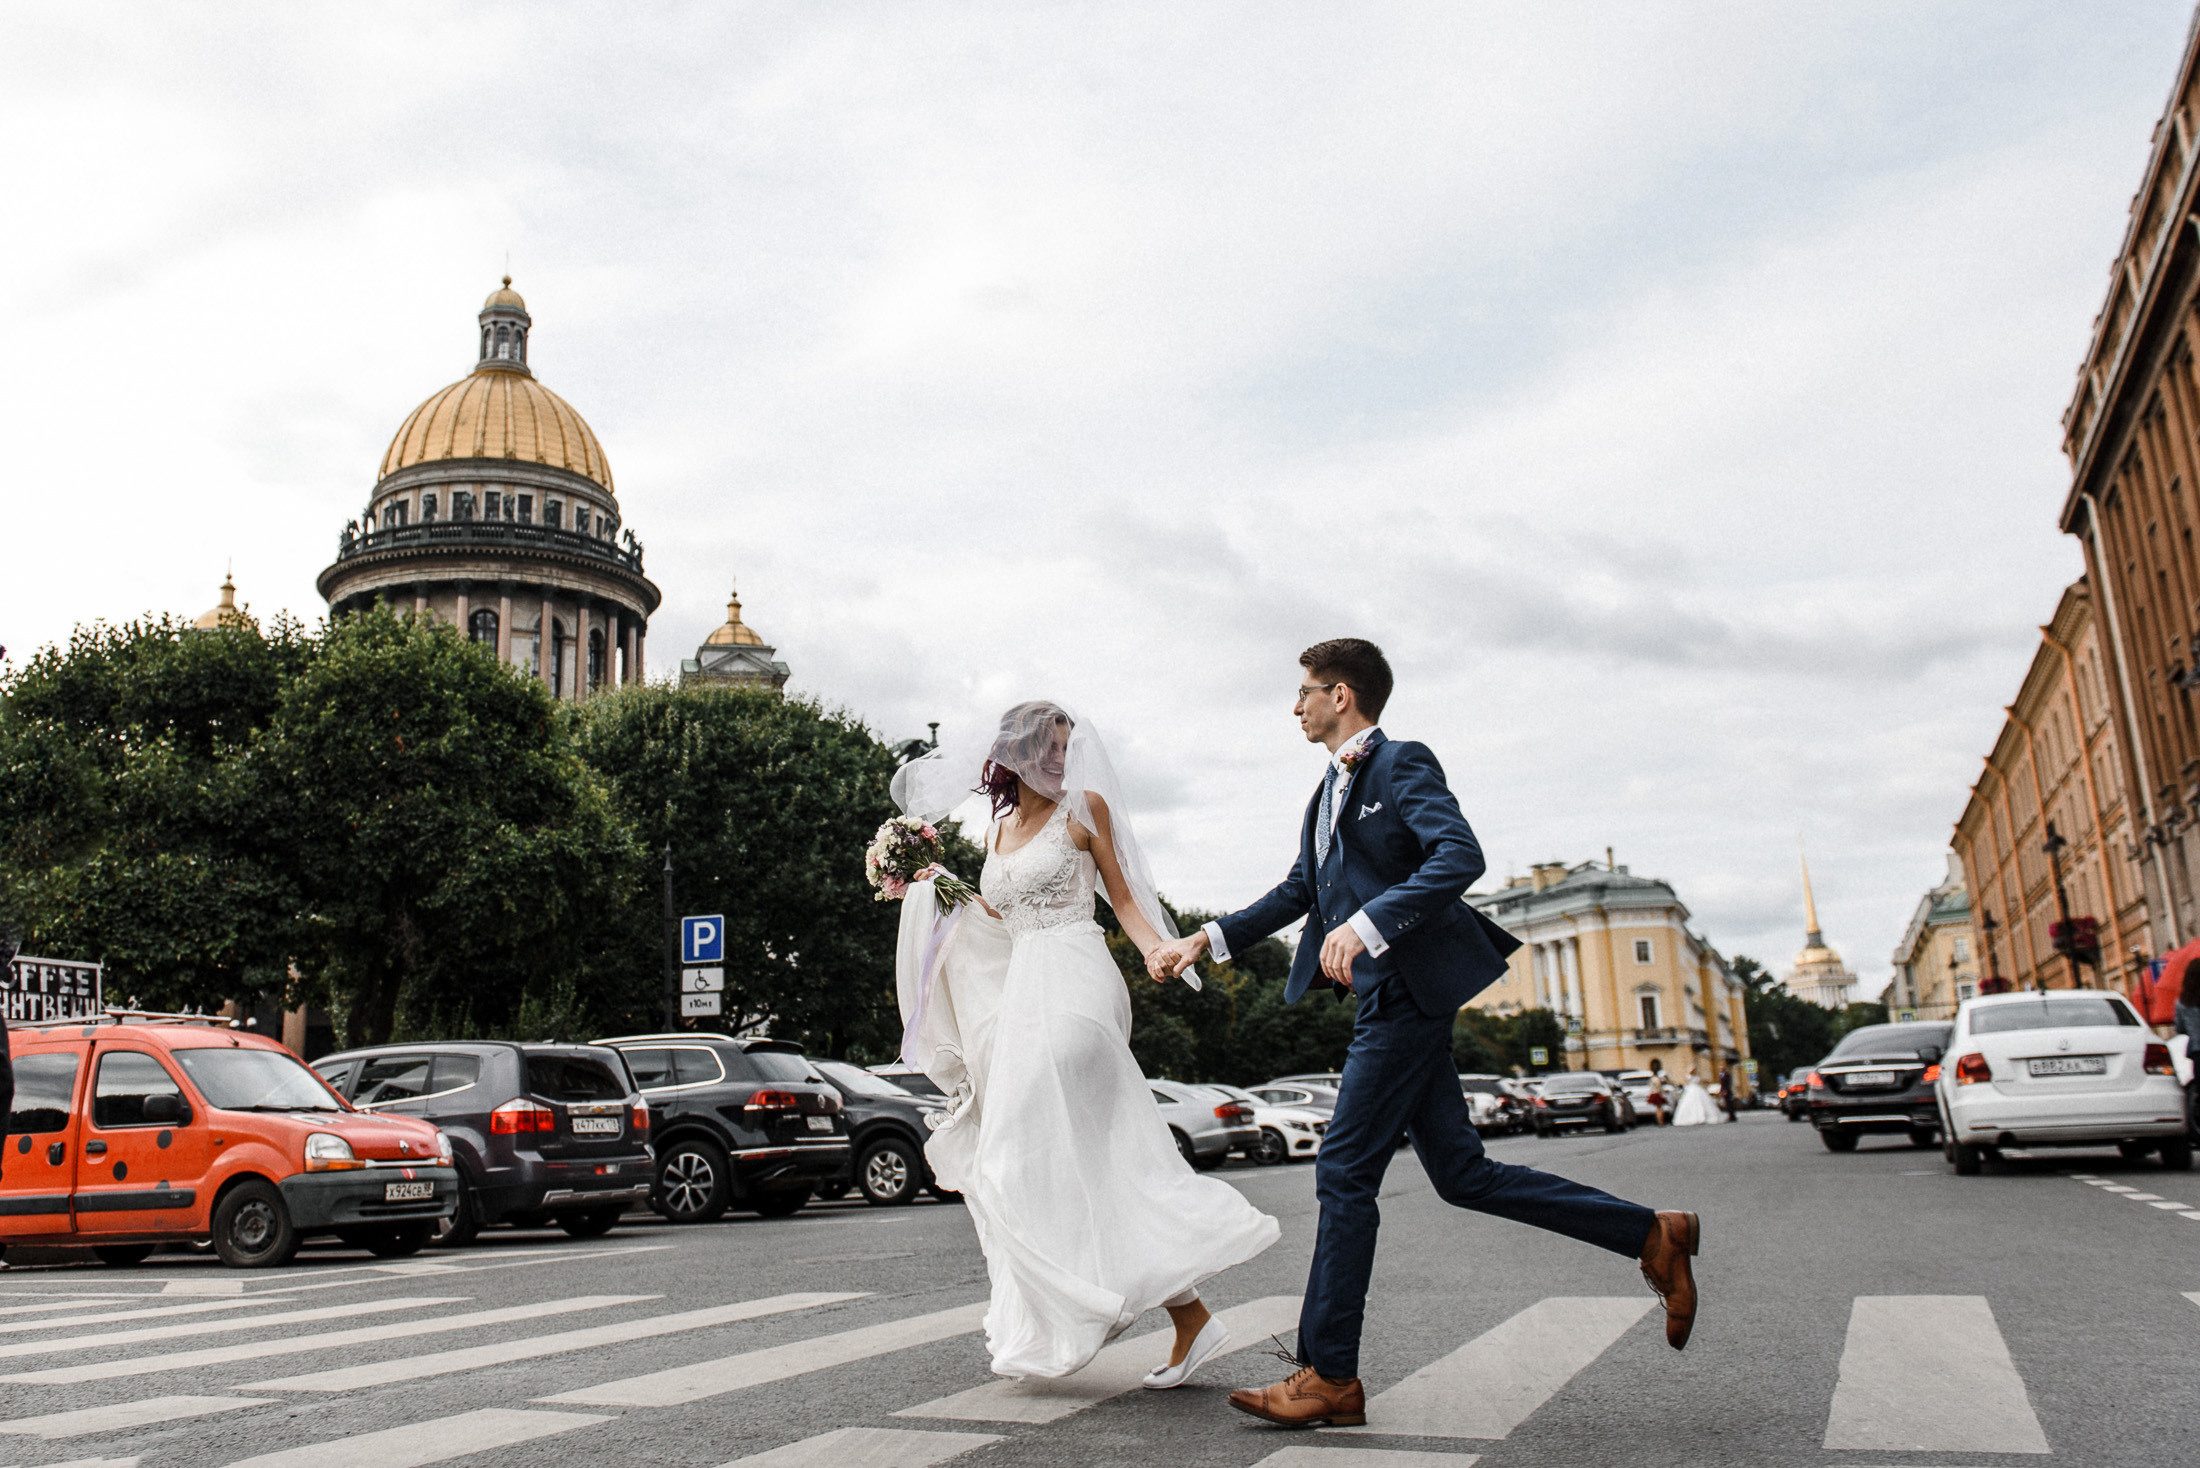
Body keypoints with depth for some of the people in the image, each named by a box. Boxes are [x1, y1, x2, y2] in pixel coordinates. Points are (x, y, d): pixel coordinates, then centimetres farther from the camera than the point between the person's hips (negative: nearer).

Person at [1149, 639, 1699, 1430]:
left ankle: (1329, 1377, 2)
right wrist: (1207, 939, 19)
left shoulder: (1401, 763, -8)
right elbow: (1300, 890, 26)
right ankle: (1652, 1235, 19)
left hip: (1408, 990, -10)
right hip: (1386, 998, 10)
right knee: (1462, 1174, 10)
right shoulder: (1330, 789, 20)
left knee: (1345, 1172, -7)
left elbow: (1461, 855, -22)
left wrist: (1366, 924, -30)